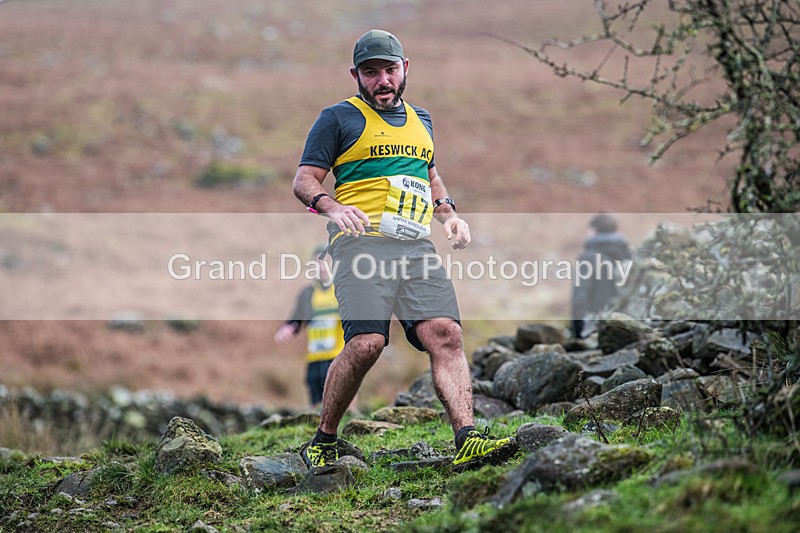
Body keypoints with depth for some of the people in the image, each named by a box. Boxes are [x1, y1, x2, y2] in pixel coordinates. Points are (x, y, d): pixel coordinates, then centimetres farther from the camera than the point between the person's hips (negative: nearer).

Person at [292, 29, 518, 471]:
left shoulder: (420, 120, 26)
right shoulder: (339, 118, 9)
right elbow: (304, 180, 5)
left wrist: (447, 211, 21)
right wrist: (330, 205, -16)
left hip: (417, 244, 5)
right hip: (364, 239, -5)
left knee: (445, 334, -14)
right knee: (366, 343, -21)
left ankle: (467, 441, -23)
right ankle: (322, 443, -5)